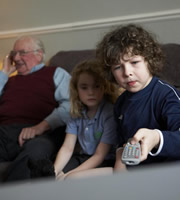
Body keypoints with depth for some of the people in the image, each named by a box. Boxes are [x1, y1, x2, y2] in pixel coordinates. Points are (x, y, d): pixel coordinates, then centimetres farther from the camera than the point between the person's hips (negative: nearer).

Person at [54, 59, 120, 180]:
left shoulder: (110, 113, -18)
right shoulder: (77, 113, 2)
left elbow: (99, 155, -18)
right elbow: (67, 148, -1)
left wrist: (70, 174, -26)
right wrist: (54, 172, -19)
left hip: (106, 161, -6)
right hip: (83, 157, 6)